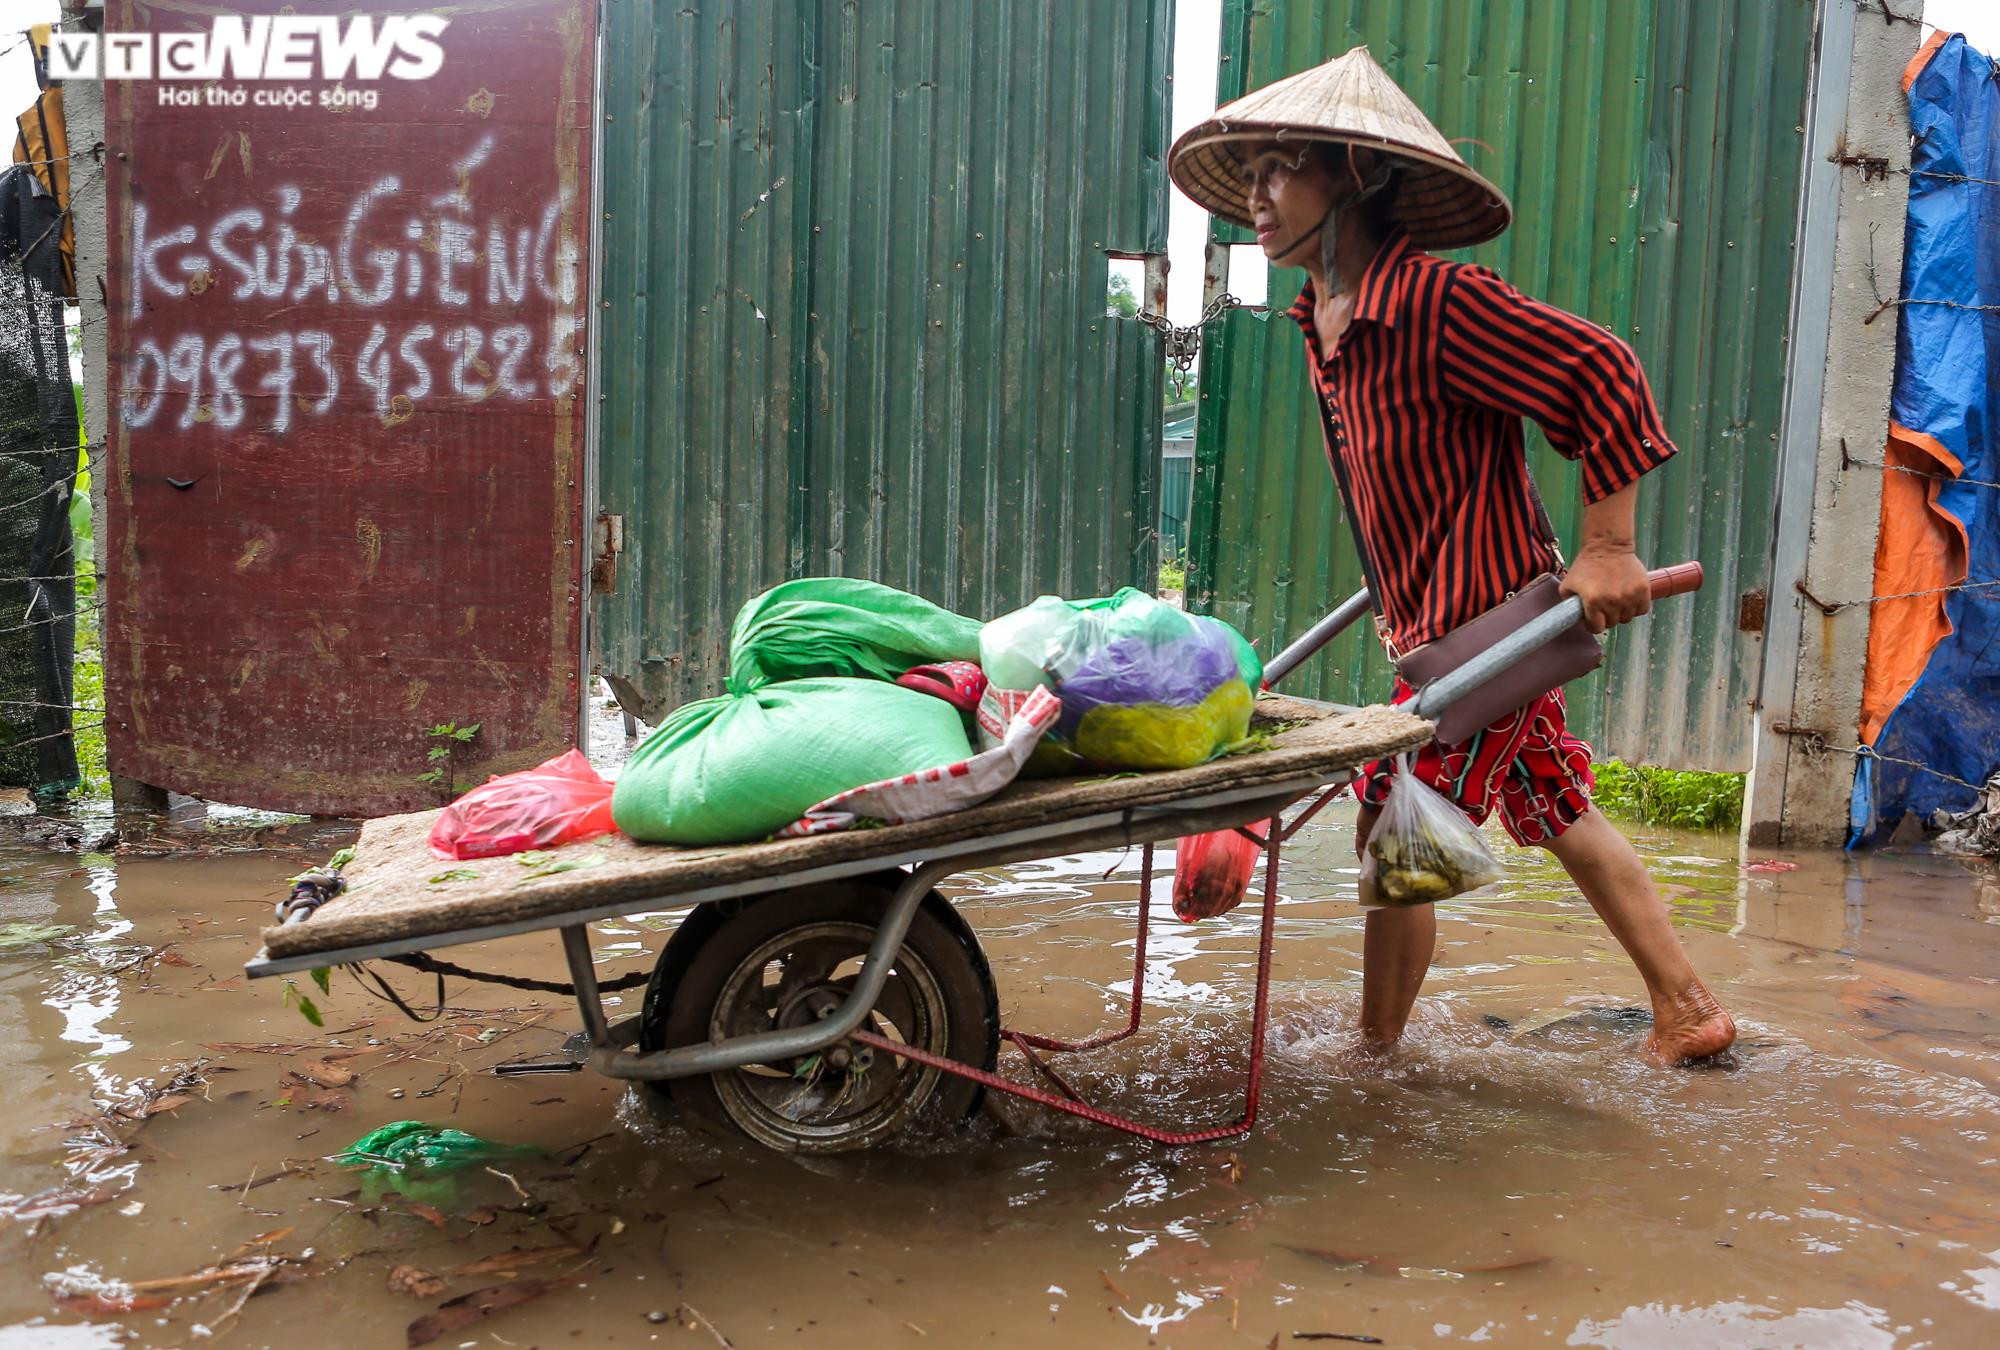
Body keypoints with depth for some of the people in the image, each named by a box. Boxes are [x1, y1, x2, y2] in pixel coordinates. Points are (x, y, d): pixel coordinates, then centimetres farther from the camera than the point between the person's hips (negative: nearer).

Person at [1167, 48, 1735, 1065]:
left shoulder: (1435, 303, -22)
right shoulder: (1324, 319, 6)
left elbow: (1602, 373, -21)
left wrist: (1607, 552, -20)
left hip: (1487, 618, -10)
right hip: (1436, 617, 10)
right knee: (1556, 809, 17)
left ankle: (1374, 1058, 16)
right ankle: (1687, 1012, 32)